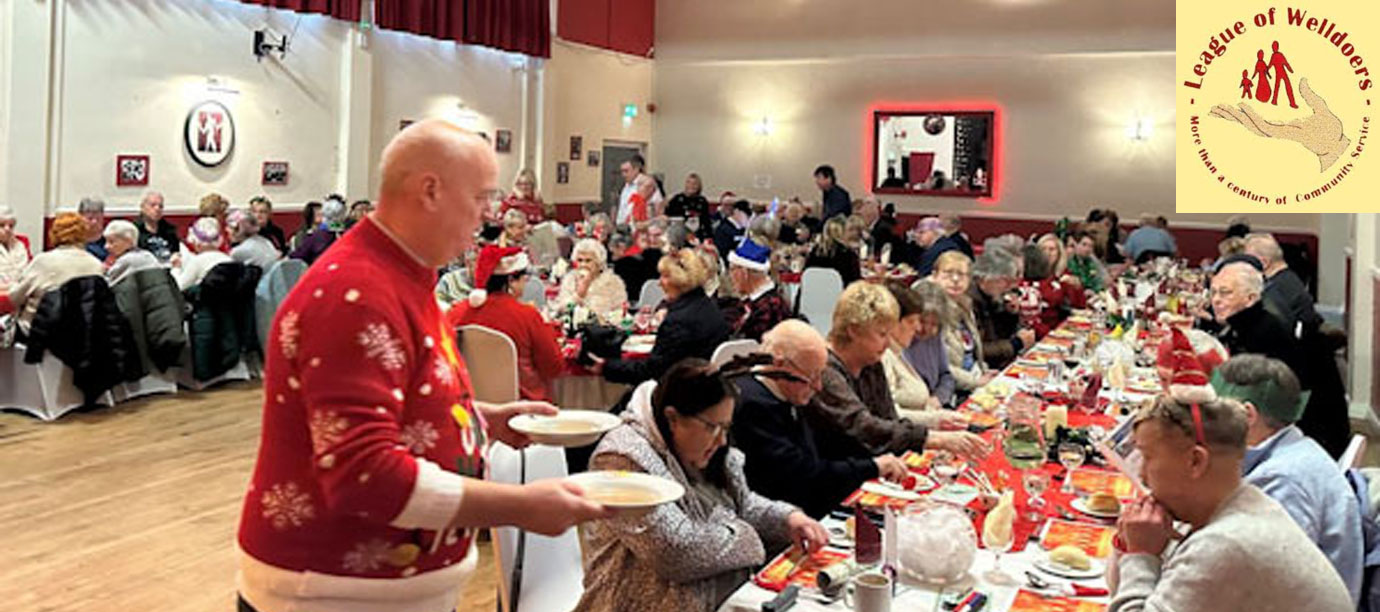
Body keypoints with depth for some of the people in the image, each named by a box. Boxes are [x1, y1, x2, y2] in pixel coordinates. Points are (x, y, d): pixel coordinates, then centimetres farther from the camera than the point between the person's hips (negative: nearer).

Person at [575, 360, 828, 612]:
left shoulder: (704, 453, 7)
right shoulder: (624, 460, -20)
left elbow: (744, 505, 18)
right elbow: (677, 551, -26)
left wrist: (789, 518, -2)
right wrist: (745, 538, -12)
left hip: (735, 591, 8)